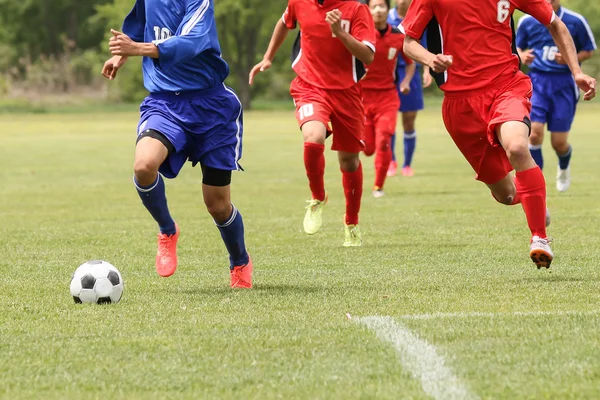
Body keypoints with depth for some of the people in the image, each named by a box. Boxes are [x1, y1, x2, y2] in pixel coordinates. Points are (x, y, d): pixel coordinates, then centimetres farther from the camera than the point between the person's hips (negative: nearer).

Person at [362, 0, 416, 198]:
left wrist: (406, 82, -2)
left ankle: (378, 187, 6)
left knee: (383, 143, -11)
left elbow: (411, 63, 14)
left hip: (387, 96, 1)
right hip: (362, 95, -1)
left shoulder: (398, 37, -1)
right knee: (367, 148, -1)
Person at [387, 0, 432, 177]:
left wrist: (427, 70, -4)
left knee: (409, 121, 3)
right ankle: (391, 161, 16)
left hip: (410, 73, 1)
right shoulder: (387, 18, 0)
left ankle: (407, 164, 15)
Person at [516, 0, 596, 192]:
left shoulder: (575, 22, -5)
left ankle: (564, 168, 40)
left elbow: (588, 51, 4)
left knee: (559, 143, 1)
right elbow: (518, 47, 16)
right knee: (534, 133, -15)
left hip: (564, 84, -1)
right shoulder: (527, 21, 2)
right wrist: (523, 56, -8)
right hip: (537, 82, 1)